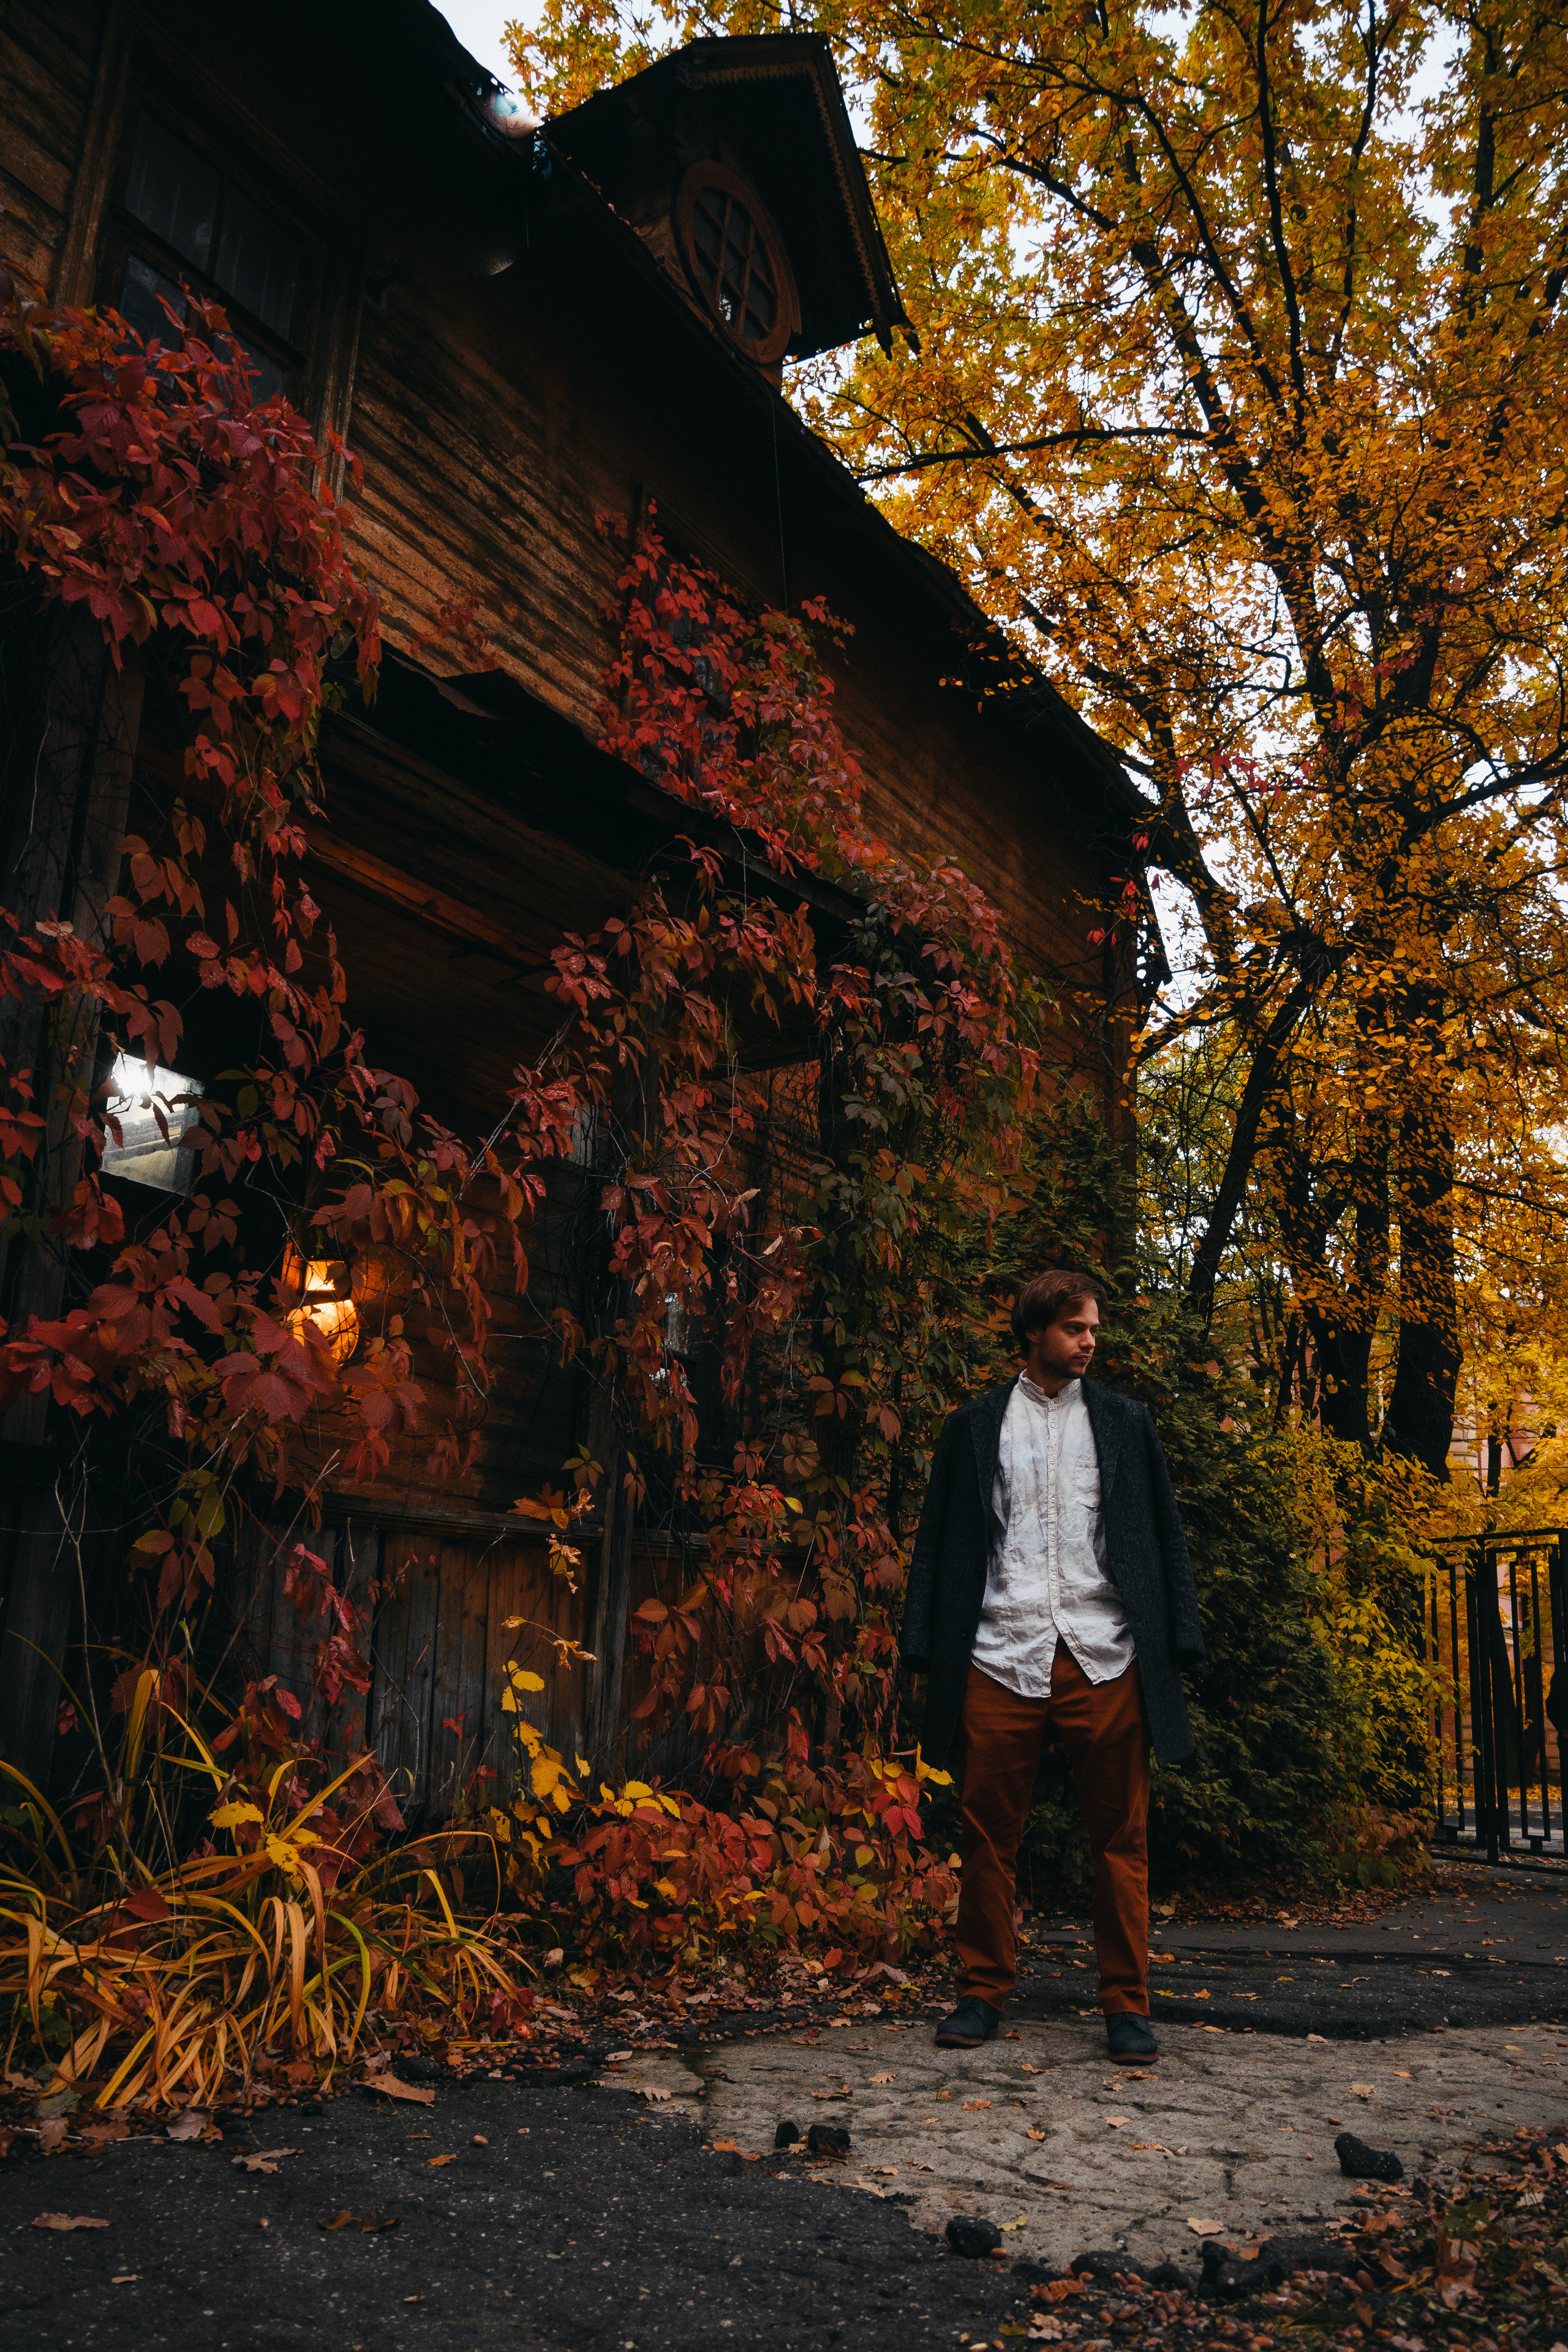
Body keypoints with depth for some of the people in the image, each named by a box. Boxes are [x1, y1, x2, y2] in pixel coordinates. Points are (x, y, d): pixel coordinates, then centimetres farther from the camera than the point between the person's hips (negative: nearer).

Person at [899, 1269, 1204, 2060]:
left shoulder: (1126, 1422, 13)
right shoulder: (974, 1426, 10)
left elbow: (1164, 1534, 11)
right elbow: (939, 1541, 9)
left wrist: (1177, 1639, 1)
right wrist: (925, 1649, 1)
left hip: (1104, 1659, 1)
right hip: (1001, 1658, 0)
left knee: (1120, 1837, 4)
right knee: (989, 1832, 5)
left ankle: (1126, 2005, 15)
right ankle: (983, 1990, 19)